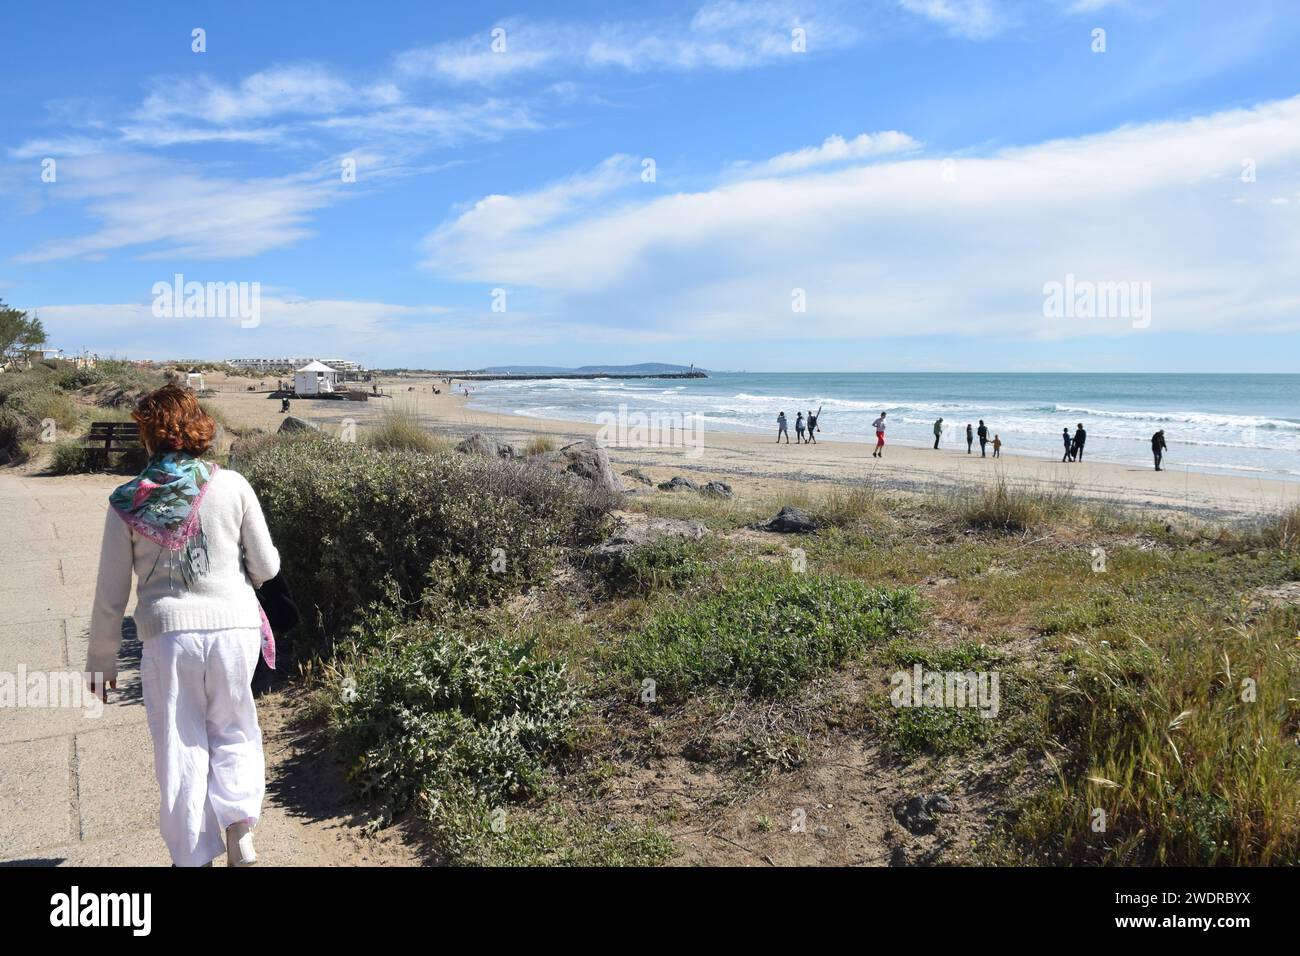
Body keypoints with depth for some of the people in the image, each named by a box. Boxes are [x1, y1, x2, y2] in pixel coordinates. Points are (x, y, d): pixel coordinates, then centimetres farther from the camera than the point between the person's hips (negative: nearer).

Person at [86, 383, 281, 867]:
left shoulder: (127, 503, -1)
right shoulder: (232, 486, -3)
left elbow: (110, 595, 3)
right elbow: (267, 566, 2)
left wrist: (100, 660, 15)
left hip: (168, 635, 0)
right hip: (235, 628, 0)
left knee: (181, 750, 13)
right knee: (233, 732, 20)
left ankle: (194, 855, 21)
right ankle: (239, 823, 2)